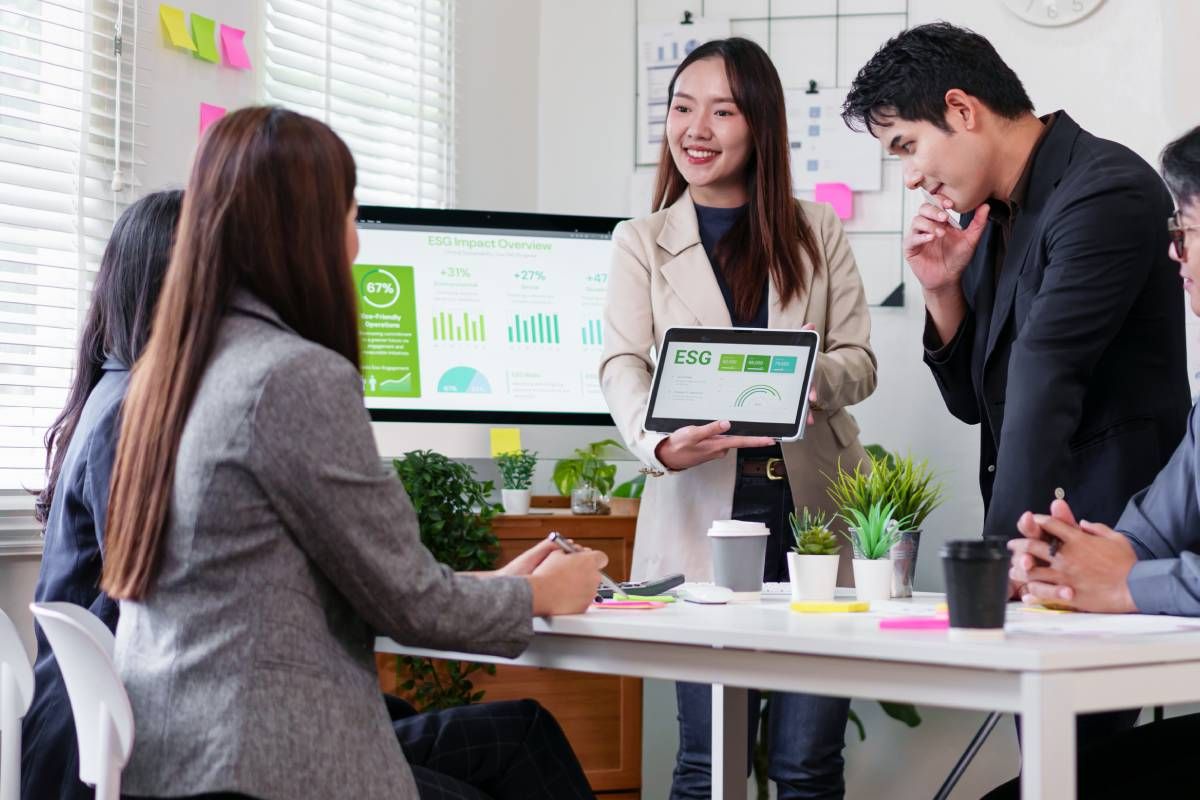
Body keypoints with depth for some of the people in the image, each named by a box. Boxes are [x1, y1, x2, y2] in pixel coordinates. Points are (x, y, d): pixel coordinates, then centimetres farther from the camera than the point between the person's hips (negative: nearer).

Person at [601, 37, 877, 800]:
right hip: (703, 511, -1)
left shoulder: (818, 232, 13)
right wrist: (661, 442, -27)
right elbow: (623, 365, -5)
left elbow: (858, 360, 6)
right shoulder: (642, 243, 10)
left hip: (814, 506, 1)